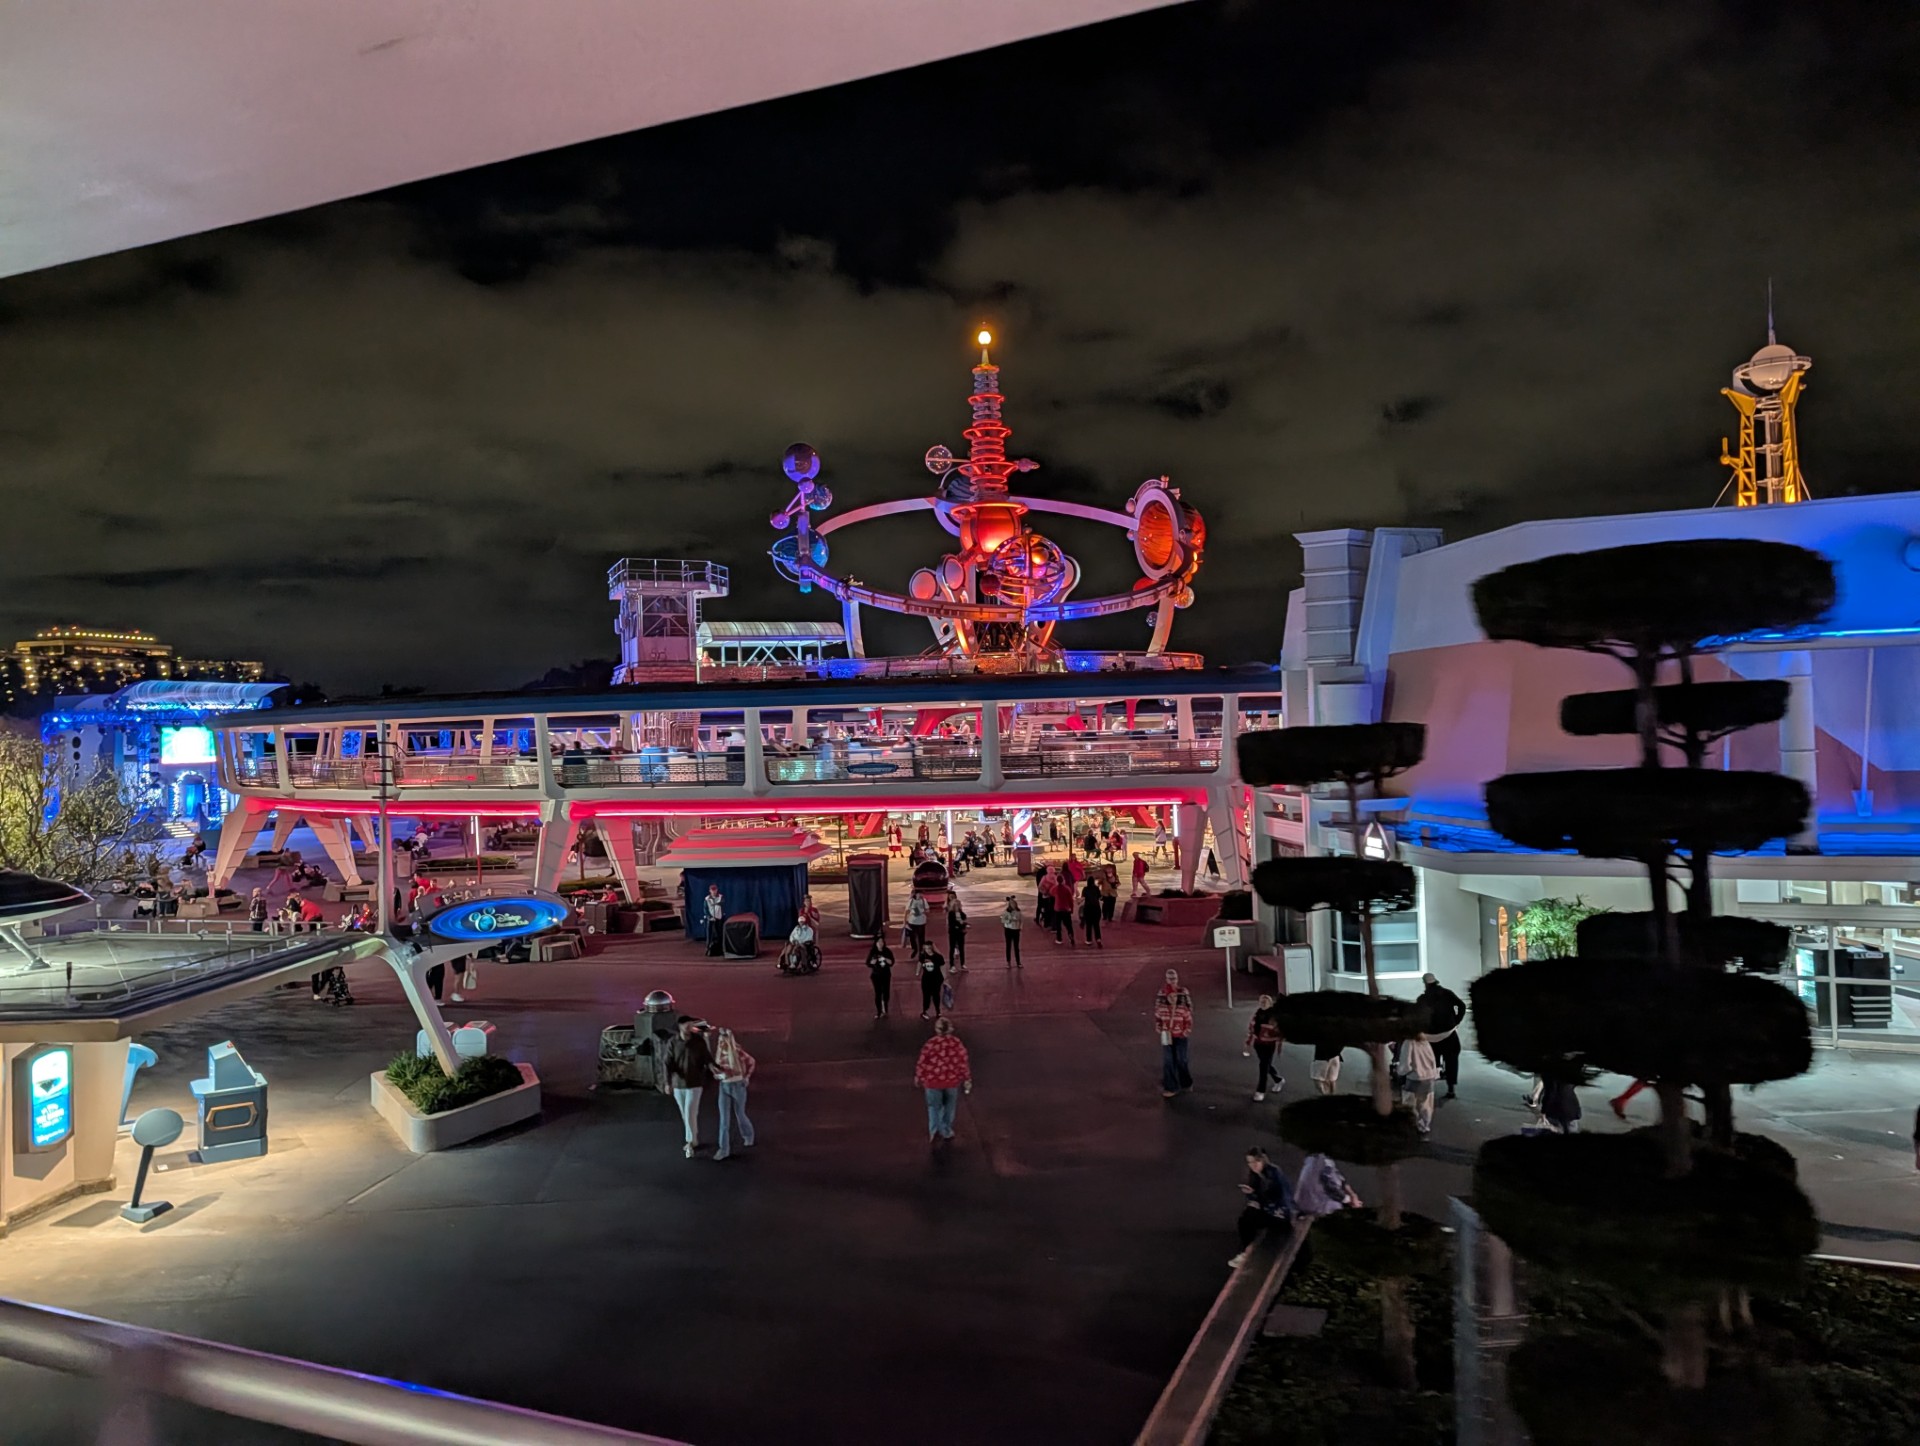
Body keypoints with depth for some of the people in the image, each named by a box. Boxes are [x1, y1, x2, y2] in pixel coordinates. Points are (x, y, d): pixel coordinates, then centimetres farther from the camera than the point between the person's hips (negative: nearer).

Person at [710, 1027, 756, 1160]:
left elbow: (751, 1061, 1)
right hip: (723, 1087, 3)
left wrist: (746, 1077, 2)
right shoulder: (718, 1053, -2)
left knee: (740, 1114, 12)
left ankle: (748, 1137, 40)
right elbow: (715, 1068, 13)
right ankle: (724, 1149, 0)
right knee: (724, 1118, -2)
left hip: (738, 1086, -3)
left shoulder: (738, 1052, -14)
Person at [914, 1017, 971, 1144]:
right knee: (949, 1106, 21)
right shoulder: (957, 1043, -11)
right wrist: (967, 1079, 6)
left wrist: (918, 1077, 7)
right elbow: (963, 1062, -7)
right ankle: (946, 1132, 29)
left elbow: (922, 1063, -9)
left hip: (933, 1081, -1)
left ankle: (935, 1130, -6)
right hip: (952, 1081, 2)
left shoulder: (930, 1043, -15)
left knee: (934, 1106, 13)